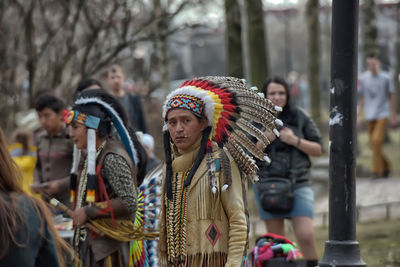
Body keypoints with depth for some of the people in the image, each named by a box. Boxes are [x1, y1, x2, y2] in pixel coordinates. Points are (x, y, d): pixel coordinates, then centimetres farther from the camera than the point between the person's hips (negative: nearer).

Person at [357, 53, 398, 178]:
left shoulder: (386, 78, -3)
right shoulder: (363, 79, 4)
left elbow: (392, 97, 5)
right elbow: (361, 99, 12)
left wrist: (393, 115, 5)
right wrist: (358, 116, 10)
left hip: (382, 115, -4)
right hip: (370, 116, 4)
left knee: (377, 140, -18)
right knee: (374, 144, 7)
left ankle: (377, 170, -13)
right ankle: (385, 166, 27)